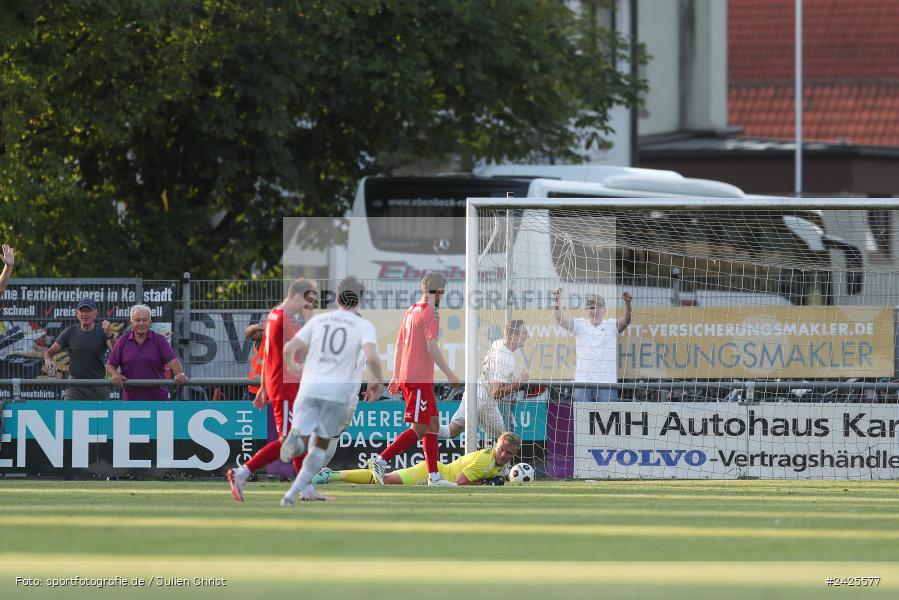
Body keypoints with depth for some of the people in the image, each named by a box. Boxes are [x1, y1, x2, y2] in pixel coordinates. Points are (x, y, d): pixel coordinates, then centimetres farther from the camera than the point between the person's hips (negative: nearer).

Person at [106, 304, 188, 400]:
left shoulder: (159, 340, 0)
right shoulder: (122, 341, 4)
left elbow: (172, 360, -12)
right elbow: (110, 365, 5)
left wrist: (180, 374, -32)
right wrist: (115, 374, -18)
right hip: (131, 399, 1)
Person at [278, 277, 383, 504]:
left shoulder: (319, 320, 9)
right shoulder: (364, 326, 0)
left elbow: (289, 349, 6)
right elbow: (372, 357, -16)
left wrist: (292, 366, 28)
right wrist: (377, 381, 2)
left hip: (310, 387, 1)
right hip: (339, 391, -1)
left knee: (303, 441, 3)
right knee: (321, 444, 15)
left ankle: (296, 438, -36)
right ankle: (293, 492, 5)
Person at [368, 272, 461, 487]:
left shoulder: (410, 312, 16)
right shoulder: (430, 313, -11)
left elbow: (399, 345, 20)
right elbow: (432, 347, -18)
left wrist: (396, 376, 24)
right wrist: (450, 374, -14)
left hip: (406, 377, 10)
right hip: (420, 379, -10)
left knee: (433, 424, 11)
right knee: (419, 429, -8)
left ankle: (434, 476, 10)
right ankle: (381, 460, -12)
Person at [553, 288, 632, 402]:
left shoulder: (611, 326, 5)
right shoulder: (580, 325, 6)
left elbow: (625, 320, -12)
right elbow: (561, 319, -7)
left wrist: (627, 303, -32)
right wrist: (557, 302, -26)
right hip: (582, 383, 1)